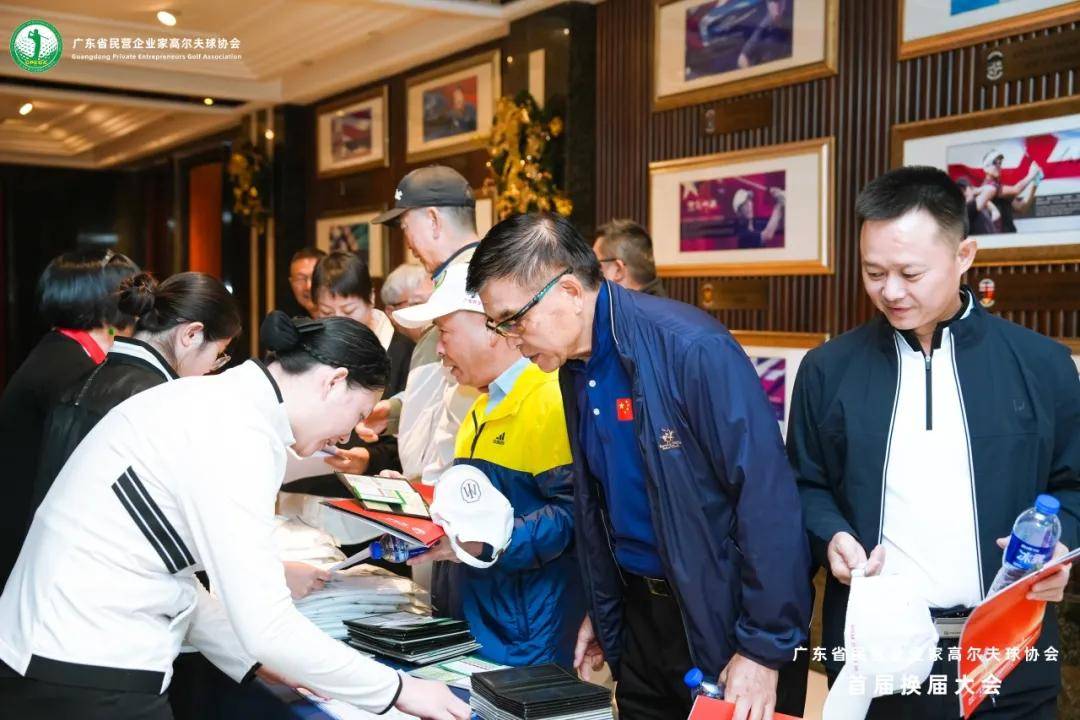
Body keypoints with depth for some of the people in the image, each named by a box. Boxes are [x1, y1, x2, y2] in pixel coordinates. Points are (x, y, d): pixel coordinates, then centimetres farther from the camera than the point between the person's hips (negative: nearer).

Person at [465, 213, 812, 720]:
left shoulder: (692, 349, -23)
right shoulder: (575, 367, 3)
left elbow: (767, 496, -22)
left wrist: (765, 649, -19)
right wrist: (601, 612, 17)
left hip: (725, 621, -7)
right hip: (641, 616, 7)